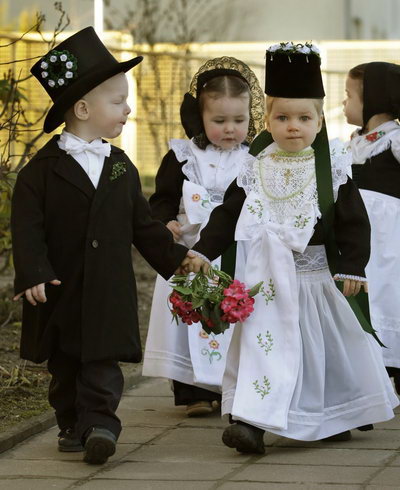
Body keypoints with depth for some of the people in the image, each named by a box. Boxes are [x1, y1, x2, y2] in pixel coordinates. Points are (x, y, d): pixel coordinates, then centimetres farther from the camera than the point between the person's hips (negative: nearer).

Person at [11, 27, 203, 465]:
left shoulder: (120, 166, 8)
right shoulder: (44, 169, -7)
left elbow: (141, 223, 15)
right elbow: (27, 226, -11)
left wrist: (174, 256, 13)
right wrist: (33, 273, -21)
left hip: (109, 289, 2)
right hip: (61, 289, -2)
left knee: (104, 360, -7)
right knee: (65, 364, 9)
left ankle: (99, 423, -10)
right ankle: (72, 425, 21)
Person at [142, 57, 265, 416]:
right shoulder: (183, 157, 1)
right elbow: (162, 199, 3)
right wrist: (166, 222, -16)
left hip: (241, 258, 1)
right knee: (191, 319, -1)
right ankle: (195, 390, 6)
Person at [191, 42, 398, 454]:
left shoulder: (331, 168, -5)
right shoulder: (256, 169, -1)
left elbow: (353, 222, -5)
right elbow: (228, 215, 2)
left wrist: (352, 267, -12)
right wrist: (200, 252, -6)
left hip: (320, 274, 0)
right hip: (271, 277, 0)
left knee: (328, 348, 12)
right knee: (266, 343, -7)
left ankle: (331, 419, 30)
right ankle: (252, 421, -9)